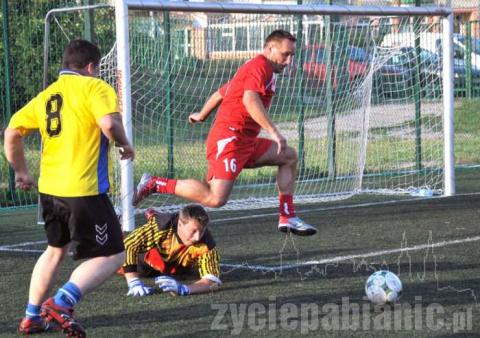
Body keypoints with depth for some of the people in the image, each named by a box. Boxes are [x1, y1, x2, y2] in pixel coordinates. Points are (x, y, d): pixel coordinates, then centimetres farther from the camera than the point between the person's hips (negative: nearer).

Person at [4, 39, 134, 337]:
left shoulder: (46, 95, 14)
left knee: (56, 250, 27)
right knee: (113, 255, 0)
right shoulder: (95, 87, -5)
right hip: (84, 190, -7)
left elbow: (12, 132, 14)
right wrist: (125, 145, -3)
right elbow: (109, 123, -22)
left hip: (49, 189, 7)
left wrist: (21, 171, 26)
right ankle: (62, 303, -18)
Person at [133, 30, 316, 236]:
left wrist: (201, 115, 47)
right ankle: (154, 184, -10)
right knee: (215, 199, -22)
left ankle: (287, 218, 13)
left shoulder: (253, 68, 23)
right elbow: (250, 99, -27)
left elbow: (219, 94, 32)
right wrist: (273, 131, -32)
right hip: (229, 138, -11)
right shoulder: (260, 66, -8)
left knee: (289, 157, 17)